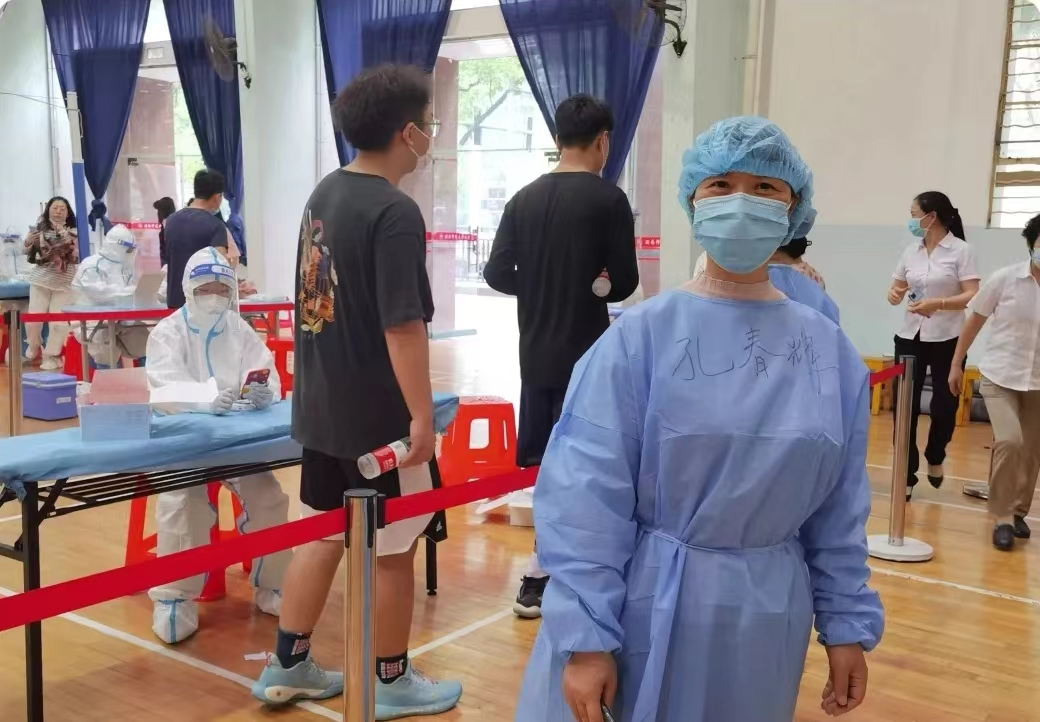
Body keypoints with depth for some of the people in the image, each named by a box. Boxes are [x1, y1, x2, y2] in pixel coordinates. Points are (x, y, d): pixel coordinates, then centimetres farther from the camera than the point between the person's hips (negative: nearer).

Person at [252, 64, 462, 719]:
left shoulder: (325, 194, 7)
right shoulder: (394, 212, -20)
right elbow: (402, 325, -24)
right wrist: (422, 415, -18)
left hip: (321, 406, 8)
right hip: (378, 415, -8)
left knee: (326, 534, 19)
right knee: (392, 549, 8)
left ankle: (288, 666, 29)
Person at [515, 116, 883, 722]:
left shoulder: (830, 351, 0)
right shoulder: (643, 336, -11)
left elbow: (839, 510, 6)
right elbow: (588, 495, -13)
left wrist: (848, 624, 6)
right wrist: (585, 637, -15)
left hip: (765, 619, 3)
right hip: (643, 608, -3)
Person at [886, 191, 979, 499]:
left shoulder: (961, 251, -7)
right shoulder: (911, 251, 8)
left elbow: (973, 297, -13)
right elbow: (897, 287, 15)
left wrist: (937, 304, -28)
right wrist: (894, 294, -9)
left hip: (947, 340, -4)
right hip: (910, 338, 4)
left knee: (944, 406, 4)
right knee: (904, 407, -1)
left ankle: (935, 458, 34)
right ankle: (907, 476, 8)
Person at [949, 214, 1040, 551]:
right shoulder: (1005, 278, -7)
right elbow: (974, 321, 2)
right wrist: (956, 364, 4)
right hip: (1000, 376, -2)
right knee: (1009, 442, -18)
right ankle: (1003, 517, -3)